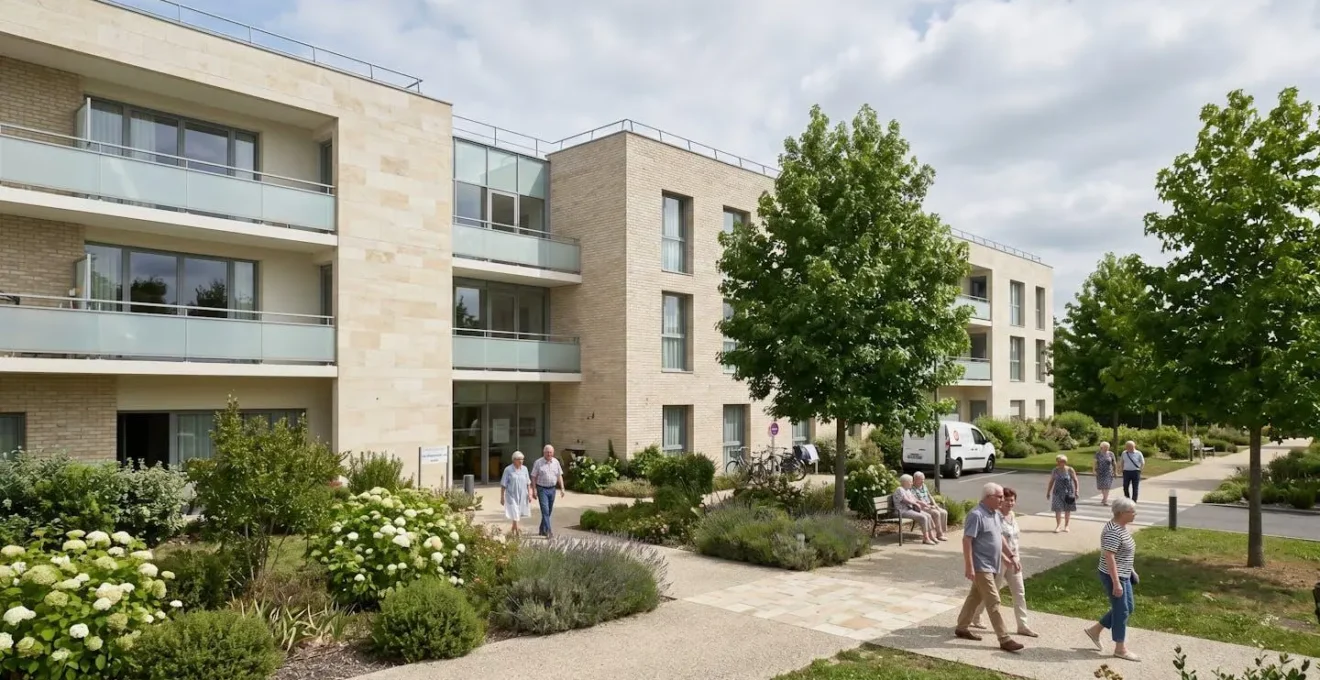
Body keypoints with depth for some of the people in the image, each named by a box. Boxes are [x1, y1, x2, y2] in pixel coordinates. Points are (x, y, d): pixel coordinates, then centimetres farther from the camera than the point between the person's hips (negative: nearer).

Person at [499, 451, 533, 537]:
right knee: (514, 513, -9)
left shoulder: (524, 469, 4)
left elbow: (528, 483, 10)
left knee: (518, 513, 14)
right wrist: (502, 497, -6)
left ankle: (513, 529, 33)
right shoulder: (508, 470, -8)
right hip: (512, 495, -4)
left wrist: (529, 494, 4)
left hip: (522, 495, 5)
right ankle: (517, 530, -3)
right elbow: (503, 485, -5)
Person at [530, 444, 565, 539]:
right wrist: (534, 490, -10)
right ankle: (549, 531, -17)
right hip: (542, 489, -5)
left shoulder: (556, 462, 5)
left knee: (549, 511, 12)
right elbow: (533, 477, -5)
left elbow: (559, 476, 9)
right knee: (545, 510, -12)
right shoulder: (538, 462, -7)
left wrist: (562, 488, 3)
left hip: (552, 489, 5)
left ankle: (542, 530, 27)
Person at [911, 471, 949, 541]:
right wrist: (928, 506, -23)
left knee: (944, 512, -7)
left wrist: (935, 505, 3)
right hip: (921, 508, -9)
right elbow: (915, 501, -23)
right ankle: (939, 534, -22)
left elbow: (930, 496, 20)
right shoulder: (912, 489, -13)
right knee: (936, 513, -28)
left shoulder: (924, 486, 15)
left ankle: (944, 532, -3)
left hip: (929, 506, 9)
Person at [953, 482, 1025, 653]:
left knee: (975, 597, 17)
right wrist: (969, 567, -24)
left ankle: (962, 628, 29)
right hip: (981, 567, -9)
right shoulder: (976, 515, -19)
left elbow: (1000, 538, 21)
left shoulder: (995, 514, 10)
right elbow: (967, 541, -21)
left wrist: (1010, 557, 18)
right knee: (993, 602, -6)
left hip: (991, 565, 9)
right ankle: (1004, 639, -1)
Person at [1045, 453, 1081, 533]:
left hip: (1068, 492, -1)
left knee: (1067, 510, 8)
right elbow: (1051, 482, 8)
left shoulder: (1070, 470, -6)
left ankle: (1066, 526, 20)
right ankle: (1058, 526, 1)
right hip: (1058, 492, 1)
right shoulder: (1055, 471, 1)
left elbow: (1075, 481, -2)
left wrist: (1076, 491, -9)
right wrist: (1048, 492, 9)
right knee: (1057, 509, -6)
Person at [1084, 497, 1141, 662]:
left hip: (1123, 575, 10)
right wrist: (1116, 583, -26)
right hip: (1113, 576, -10)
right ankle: (1120, 649, 17)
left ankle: (1095, 630, 27)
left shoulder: (1122, 527, 7)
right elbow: (1109, 557, -26)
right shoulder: (1113, 531, -24)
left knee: (1127, 608, 18)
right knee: (1121, 611, 2)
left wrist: (1131, 569, 24)